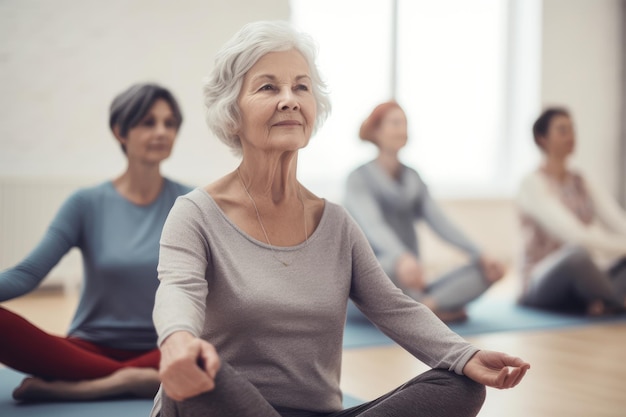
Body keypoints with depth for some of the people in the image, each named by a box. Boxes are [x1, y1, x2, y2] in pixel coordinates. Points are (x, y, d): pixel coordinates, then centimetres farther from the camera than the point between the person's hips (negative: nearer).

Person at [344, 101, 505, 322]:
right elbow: (372, 225, -22)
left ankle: (425, 307, -31)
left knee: (489, 270, -14)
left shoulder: (413, 178, 17)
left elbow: (440, 222, 5)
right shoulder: (359, 178, -2)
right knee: (390, 265, -41)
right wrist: (401, 258, -42)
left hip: (412, 287, 6)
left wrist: (479, 255, -12)